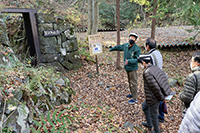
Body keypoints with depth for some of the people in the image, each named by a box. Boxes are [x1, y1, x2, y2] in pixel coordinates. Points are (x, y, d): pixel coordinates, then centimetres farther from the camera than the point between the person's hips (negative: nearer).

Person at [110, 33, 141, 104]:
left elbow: (137, 59, -22)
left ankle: (135, 98, 12)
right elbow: (119, 47, 22)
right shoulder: (126, 45, 3)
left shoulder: (137, 49, -18)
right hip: (127, 67, 8)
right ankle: (132, 94, 37)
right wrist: (112, 49, 38)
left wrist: (129, 61, -37)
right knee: (130, 82, 19)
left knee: (133, 83, 0)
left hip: (132, 68, -7)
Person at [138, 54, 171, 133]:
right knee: (144, 106, 29)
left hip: (154, 98, -9)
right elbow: (164, 76, 9)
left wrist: (161, 97, -13)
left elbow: (155, 87, -28)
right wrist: (164, 93, 12)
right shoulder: (155, 67, 2)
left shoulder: (147, 72, -25)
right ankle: (149, 124, 46)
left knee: (153, 115, 13)